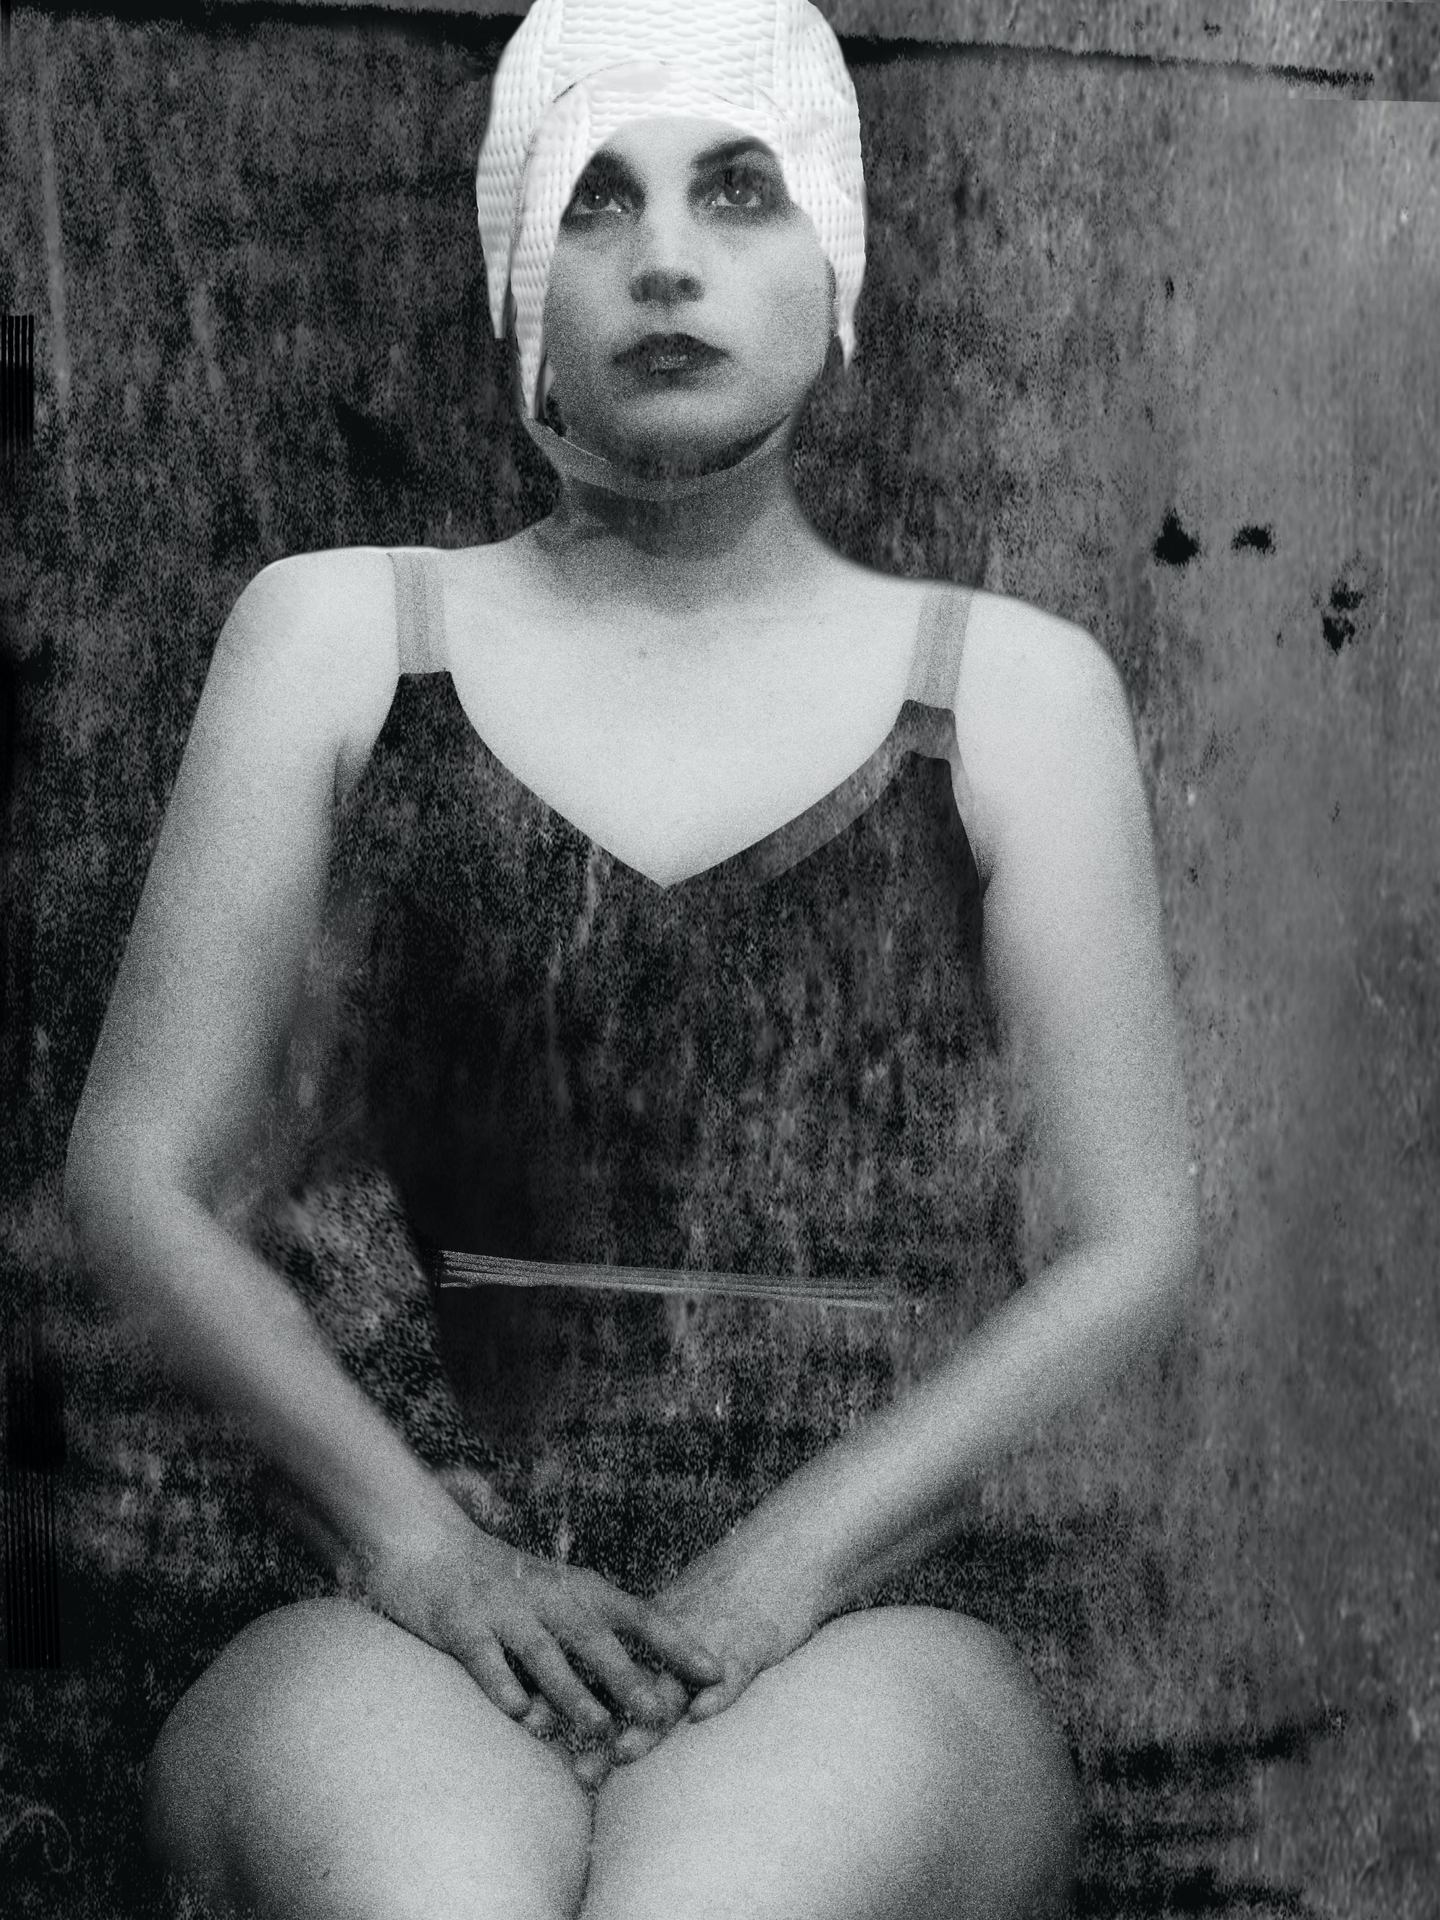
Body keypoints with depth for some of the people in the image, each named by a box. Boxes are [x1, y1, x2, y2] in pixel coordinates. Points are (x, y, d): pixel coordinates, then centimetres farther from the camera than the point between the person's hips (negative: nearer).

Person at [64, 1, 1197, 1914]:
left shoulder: (1007, 689, 9)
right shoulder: (339, 635, 9)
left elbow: (1130, 1240, 6)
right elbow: (139, 1170, 7)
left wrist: (789, 1557, -7)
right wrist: (419, 1538, -7)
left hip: (849, 1641, 0)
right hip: (424, 1633, 0)